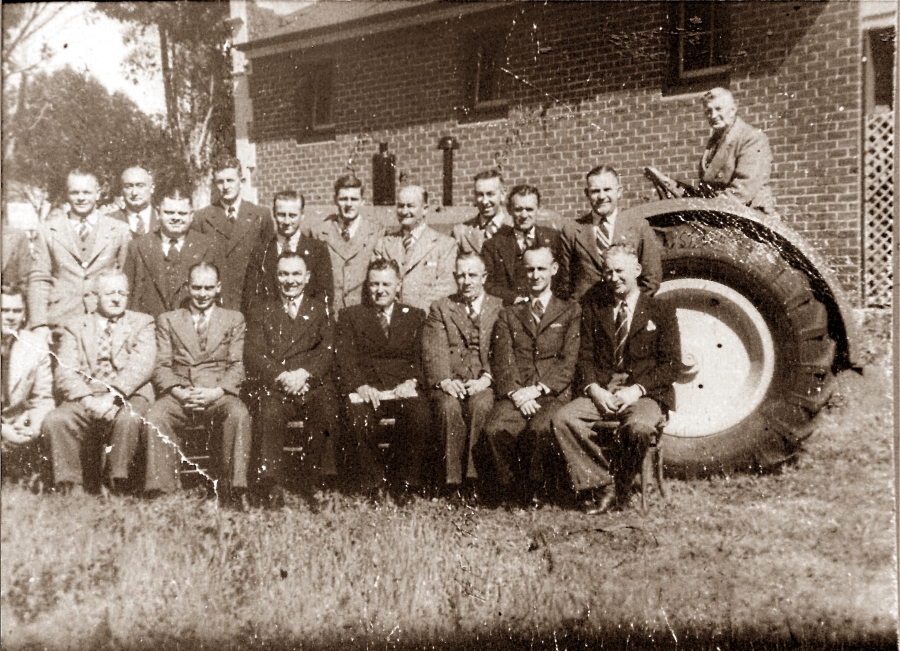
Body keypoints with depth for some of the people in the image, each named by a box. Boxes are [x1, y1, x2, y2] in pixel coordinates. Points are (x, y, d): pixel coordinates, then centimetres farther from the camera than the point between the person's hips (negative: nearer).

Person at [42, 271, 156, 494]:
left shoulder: (142, 323, 15)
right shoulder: (75, 327, 19)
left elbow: (142, 366, -3)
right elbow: (65, 373, 5)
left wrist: (112, 396, -18)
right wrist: (88, 398, -16)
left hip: (128, 397, -2)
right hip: (84, 399, 2)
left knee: (129, 418, -35)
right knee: (55, 419, -28)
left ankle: (118, 490, -25)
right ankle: (70, 490, -21)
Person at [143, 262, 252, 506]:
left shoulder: (234, 319, 18)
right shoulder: (167, 320, 20)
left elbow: (237, 366, 7)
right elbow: (161, 366, 10)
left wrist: (216, 392, -12)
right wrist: (178, 391, -11)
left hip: (218, 396, -1)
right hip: (178, 395, 1)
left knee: (239, 413, -35)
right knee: (155, 416, -32)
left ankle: (233, 492, -33)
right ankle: (161, 493, -29)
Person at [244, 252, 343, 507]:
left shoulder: (320, 309, 22)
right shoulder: (262, 309, 21)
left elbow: (327, 352, 7)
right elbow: (252, 354, 6)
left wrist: (304, 373, -13)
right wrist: (282, 376, -11)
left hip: (311, 384, 0)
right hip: (271, 386, 0)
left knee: (323, 405, -32)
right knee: (270, 413, -33)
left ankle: (312, 488, -24)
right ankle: (271, 487, -34)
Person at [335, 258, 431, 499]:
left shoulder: (415, 316, 19)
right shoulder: (350, 316, 16)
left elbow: (421, 357, 10)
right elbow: (344, 358, 4)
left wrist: (411, 381, -11)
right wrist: (360, 386, -14)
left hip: (402, 388, 1)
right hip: (365, 391, 0)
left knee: (421, 415, -32)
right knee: (359, 418, -34)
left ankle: (409, 482, -12)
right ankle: (373, 482, -12)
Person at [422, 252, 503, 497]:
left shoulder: (500, 308, 15)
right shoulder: (440, 308, 18)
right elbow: (433, 351, 4)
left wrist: (486, 379, -15)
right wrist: (445, 381, -14)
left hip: (483, 385, -1)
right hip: (450, 384, 1)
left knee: (480, 405, -34)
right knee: (449, 407, -33)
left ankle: (474, 476, -26)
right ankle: (452, 479, -26)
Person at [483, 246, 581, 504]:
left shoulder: (571, 312, 16)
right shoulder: (508, 314, 23)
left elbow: (569, 362, 4)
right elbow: (502, 361, 10)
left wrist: (538, 389, -10)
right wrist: (516, 392, -9)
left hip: (555, 394, -2)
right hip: (517, 395, 2)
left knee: (536, 431, -35)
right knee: (495, 430, -31)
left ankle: (535, 493, -14)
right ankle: (510, 495, -15)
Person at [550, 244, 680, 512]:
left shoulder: (661, 311, 7)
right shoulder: (594, 304, 14)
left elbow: (671, 363, 1)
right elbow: (586, 354, 10)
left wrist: (637, 389, -13)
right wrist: (594, 389, -9)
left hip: (645, 394, -3)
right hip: (601, 391, 3)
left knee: (638, 427, -36)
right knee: (562, 419, -25)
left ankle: (620, 488, -9)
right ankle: (604, 483, -15)